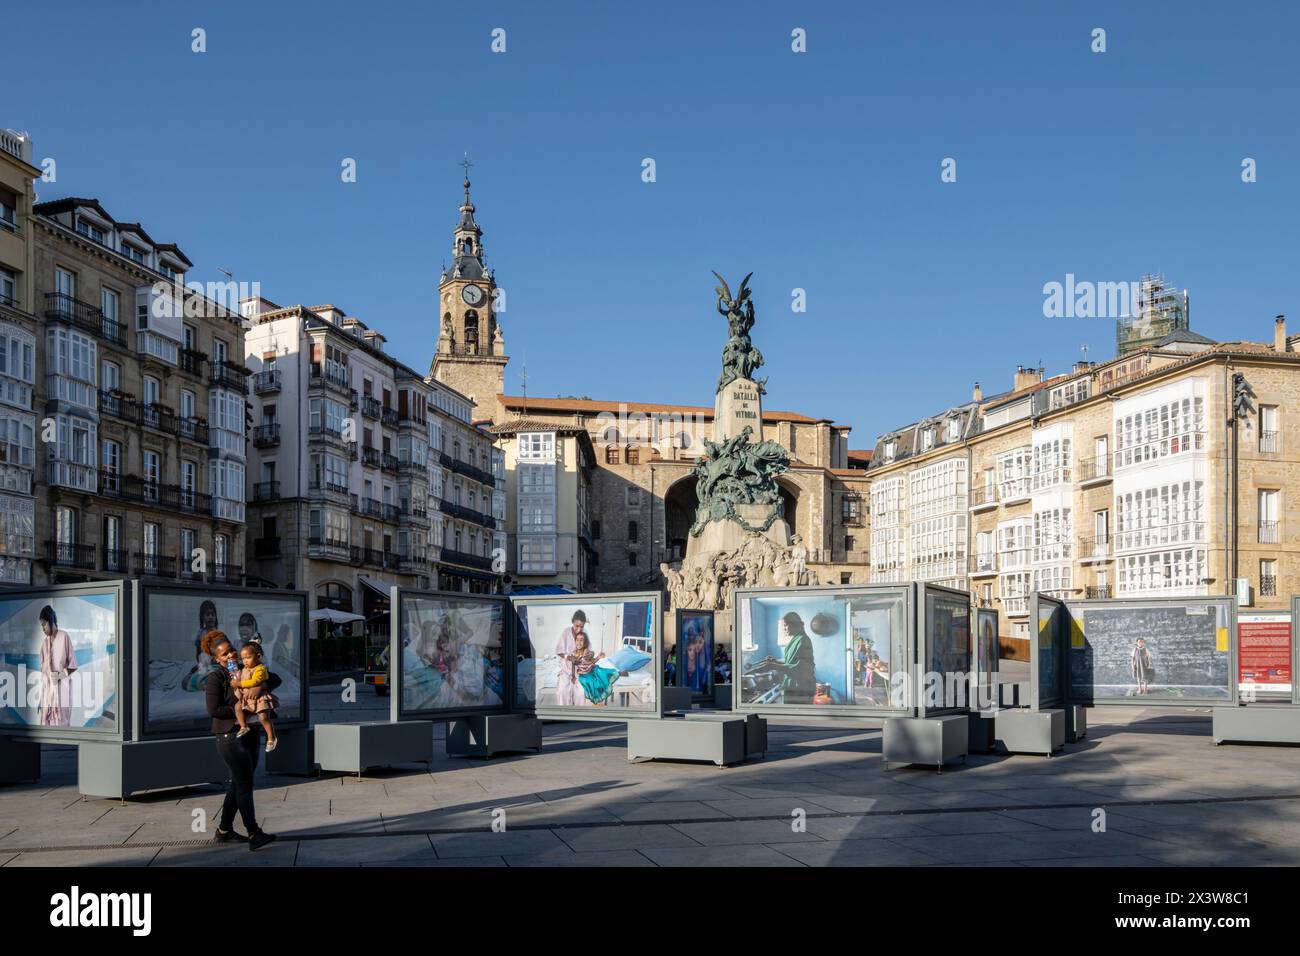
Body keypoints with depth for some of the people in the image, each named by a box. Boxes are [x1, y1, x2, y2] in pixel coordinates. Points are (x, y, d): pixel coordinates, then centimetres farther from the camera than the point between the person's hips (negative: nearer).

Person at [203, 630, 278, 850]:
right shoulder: (215, 677, -7)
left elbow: (275, 680, 9)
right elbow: (213, 710, -15)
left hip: (249, 734, 8)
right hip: (230, 736, -8)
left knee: (238, 784, 13)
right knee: (244, 784, -11)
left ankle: (224, 830, 24)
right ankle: (254, 834, -13)